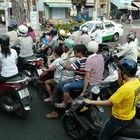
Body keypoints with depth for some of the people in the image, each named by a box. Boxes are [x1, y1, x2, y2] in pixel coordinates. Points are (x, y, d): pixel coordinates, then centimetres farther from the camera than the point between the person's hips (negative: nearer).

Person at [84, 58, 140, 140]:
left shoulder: (125, 88, -34)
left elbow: (109, 103, -29)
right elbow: (121, 84, 9)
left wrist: (90, 102, -21)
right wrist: (120, 77, -10)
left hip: (120, 119, -9)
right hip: (131, 116, 9)